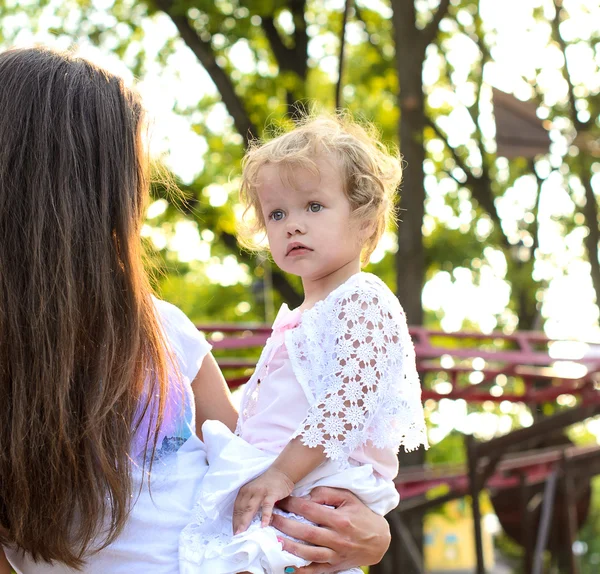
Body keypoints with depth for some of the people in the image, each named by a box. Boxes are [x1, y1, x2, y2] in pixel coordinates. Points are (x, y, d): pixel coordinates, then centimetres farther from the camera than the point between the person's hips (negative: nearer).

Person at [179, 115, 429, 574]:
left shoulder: (364, 301, -8)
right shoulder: (299, 316, 23)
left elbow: (349, 401, -19)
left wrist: (282, 472, -21)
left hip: (321, 491, -9)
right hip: (267, 476, 9)